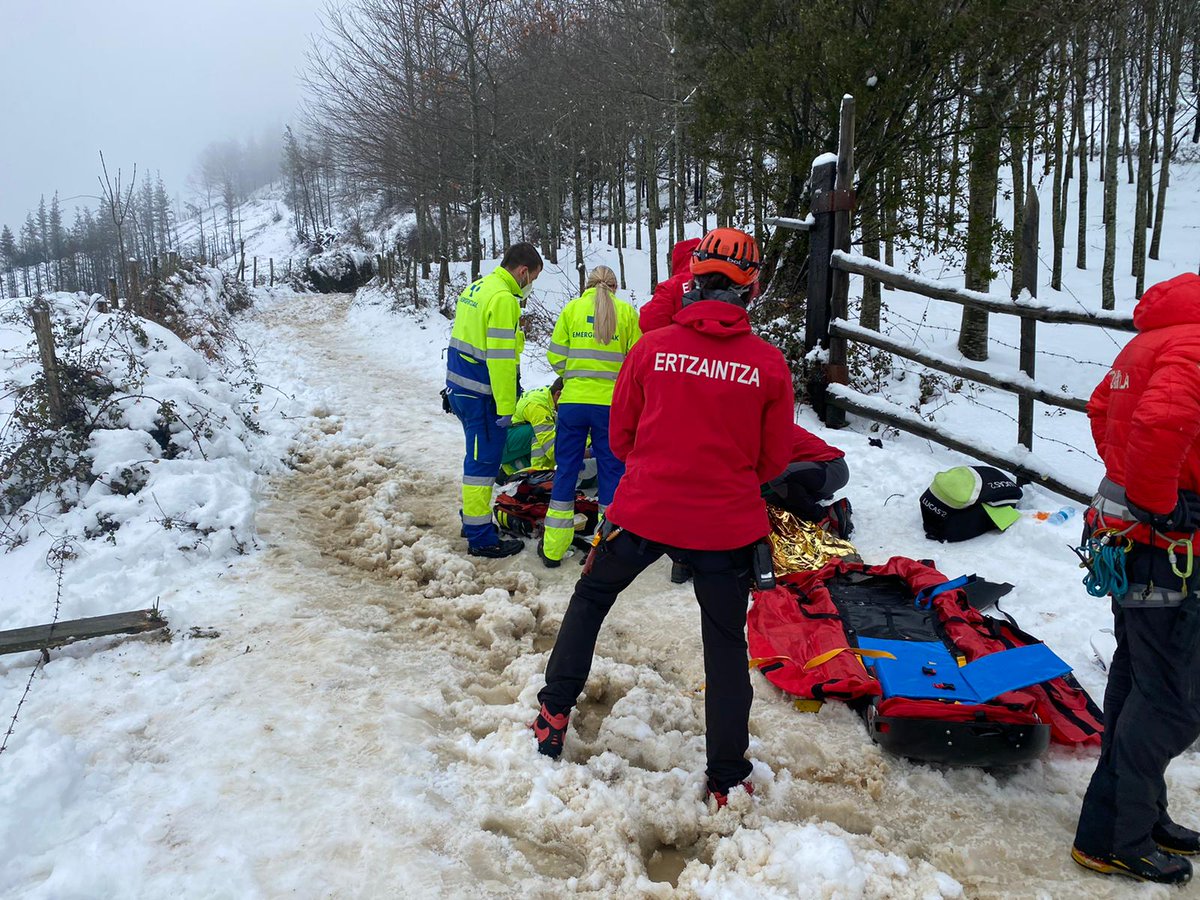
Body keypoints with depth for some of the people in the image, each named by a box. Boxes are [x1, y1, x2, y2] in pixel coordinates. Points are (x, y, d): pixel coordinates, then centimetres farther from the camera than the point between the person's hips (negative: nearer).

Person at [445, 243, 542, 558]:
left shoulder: (476, 288, 12)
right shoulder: (503, 299, -18)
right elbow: (501, 358, -22)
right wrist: (506, 407, -18)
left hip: (459, 388, 10)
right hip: (482, 396, -9)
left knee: (478, 458, 21)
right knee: (483, 462, -2)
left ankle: (472, 519, 34)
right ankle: (481, 538, 6)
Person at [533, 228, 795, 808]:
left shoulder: (652, 347, -7)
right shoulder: (770, 364, -7)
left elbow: (619, 438, 3)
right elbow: (775, 460, 3)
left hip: (644, 510, 0)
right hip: (728, 525, 0)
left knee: (590, 598, 25)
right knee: (726, 646, 15)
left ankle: (554, 716, 30)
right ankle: (727, 779, 25)